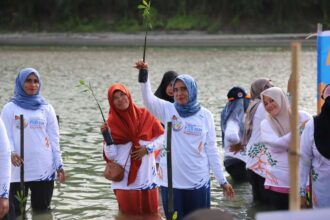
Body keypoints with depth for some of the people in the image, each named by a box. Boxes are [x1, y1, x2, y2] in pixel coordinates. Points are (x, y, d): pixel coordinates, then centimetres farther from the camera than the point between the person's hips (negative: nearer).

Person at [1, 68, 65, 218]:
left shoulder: (46, 108, 11)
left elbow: (54, 138, 11)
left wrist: (59, 164, 6)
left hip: (44, 170, 2)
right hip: (19, 169, -2)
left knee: (42, 210, 5)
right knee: (15, 211, -3)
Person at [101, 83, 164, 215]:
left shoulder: (144, 115, 1)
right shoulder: (111, 123, -2)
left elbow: (162, 137, 6)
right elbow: (111, 156, -6)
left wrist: (148, 148, -8)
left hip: (147, 176, 1)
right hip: (125, 179, -1)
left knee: (150, 213, 4)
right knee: (129, 214, 2)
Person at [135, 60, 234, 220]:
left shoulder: (205, 115, 2)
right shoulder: (168, 110, 2)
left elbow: (211, 150, 5)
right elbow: (148, 100, -16)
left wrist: (222, 180, 4)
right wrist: (143, 76, -32)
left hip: (198, 181, 0)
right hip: (171, 180, 0)